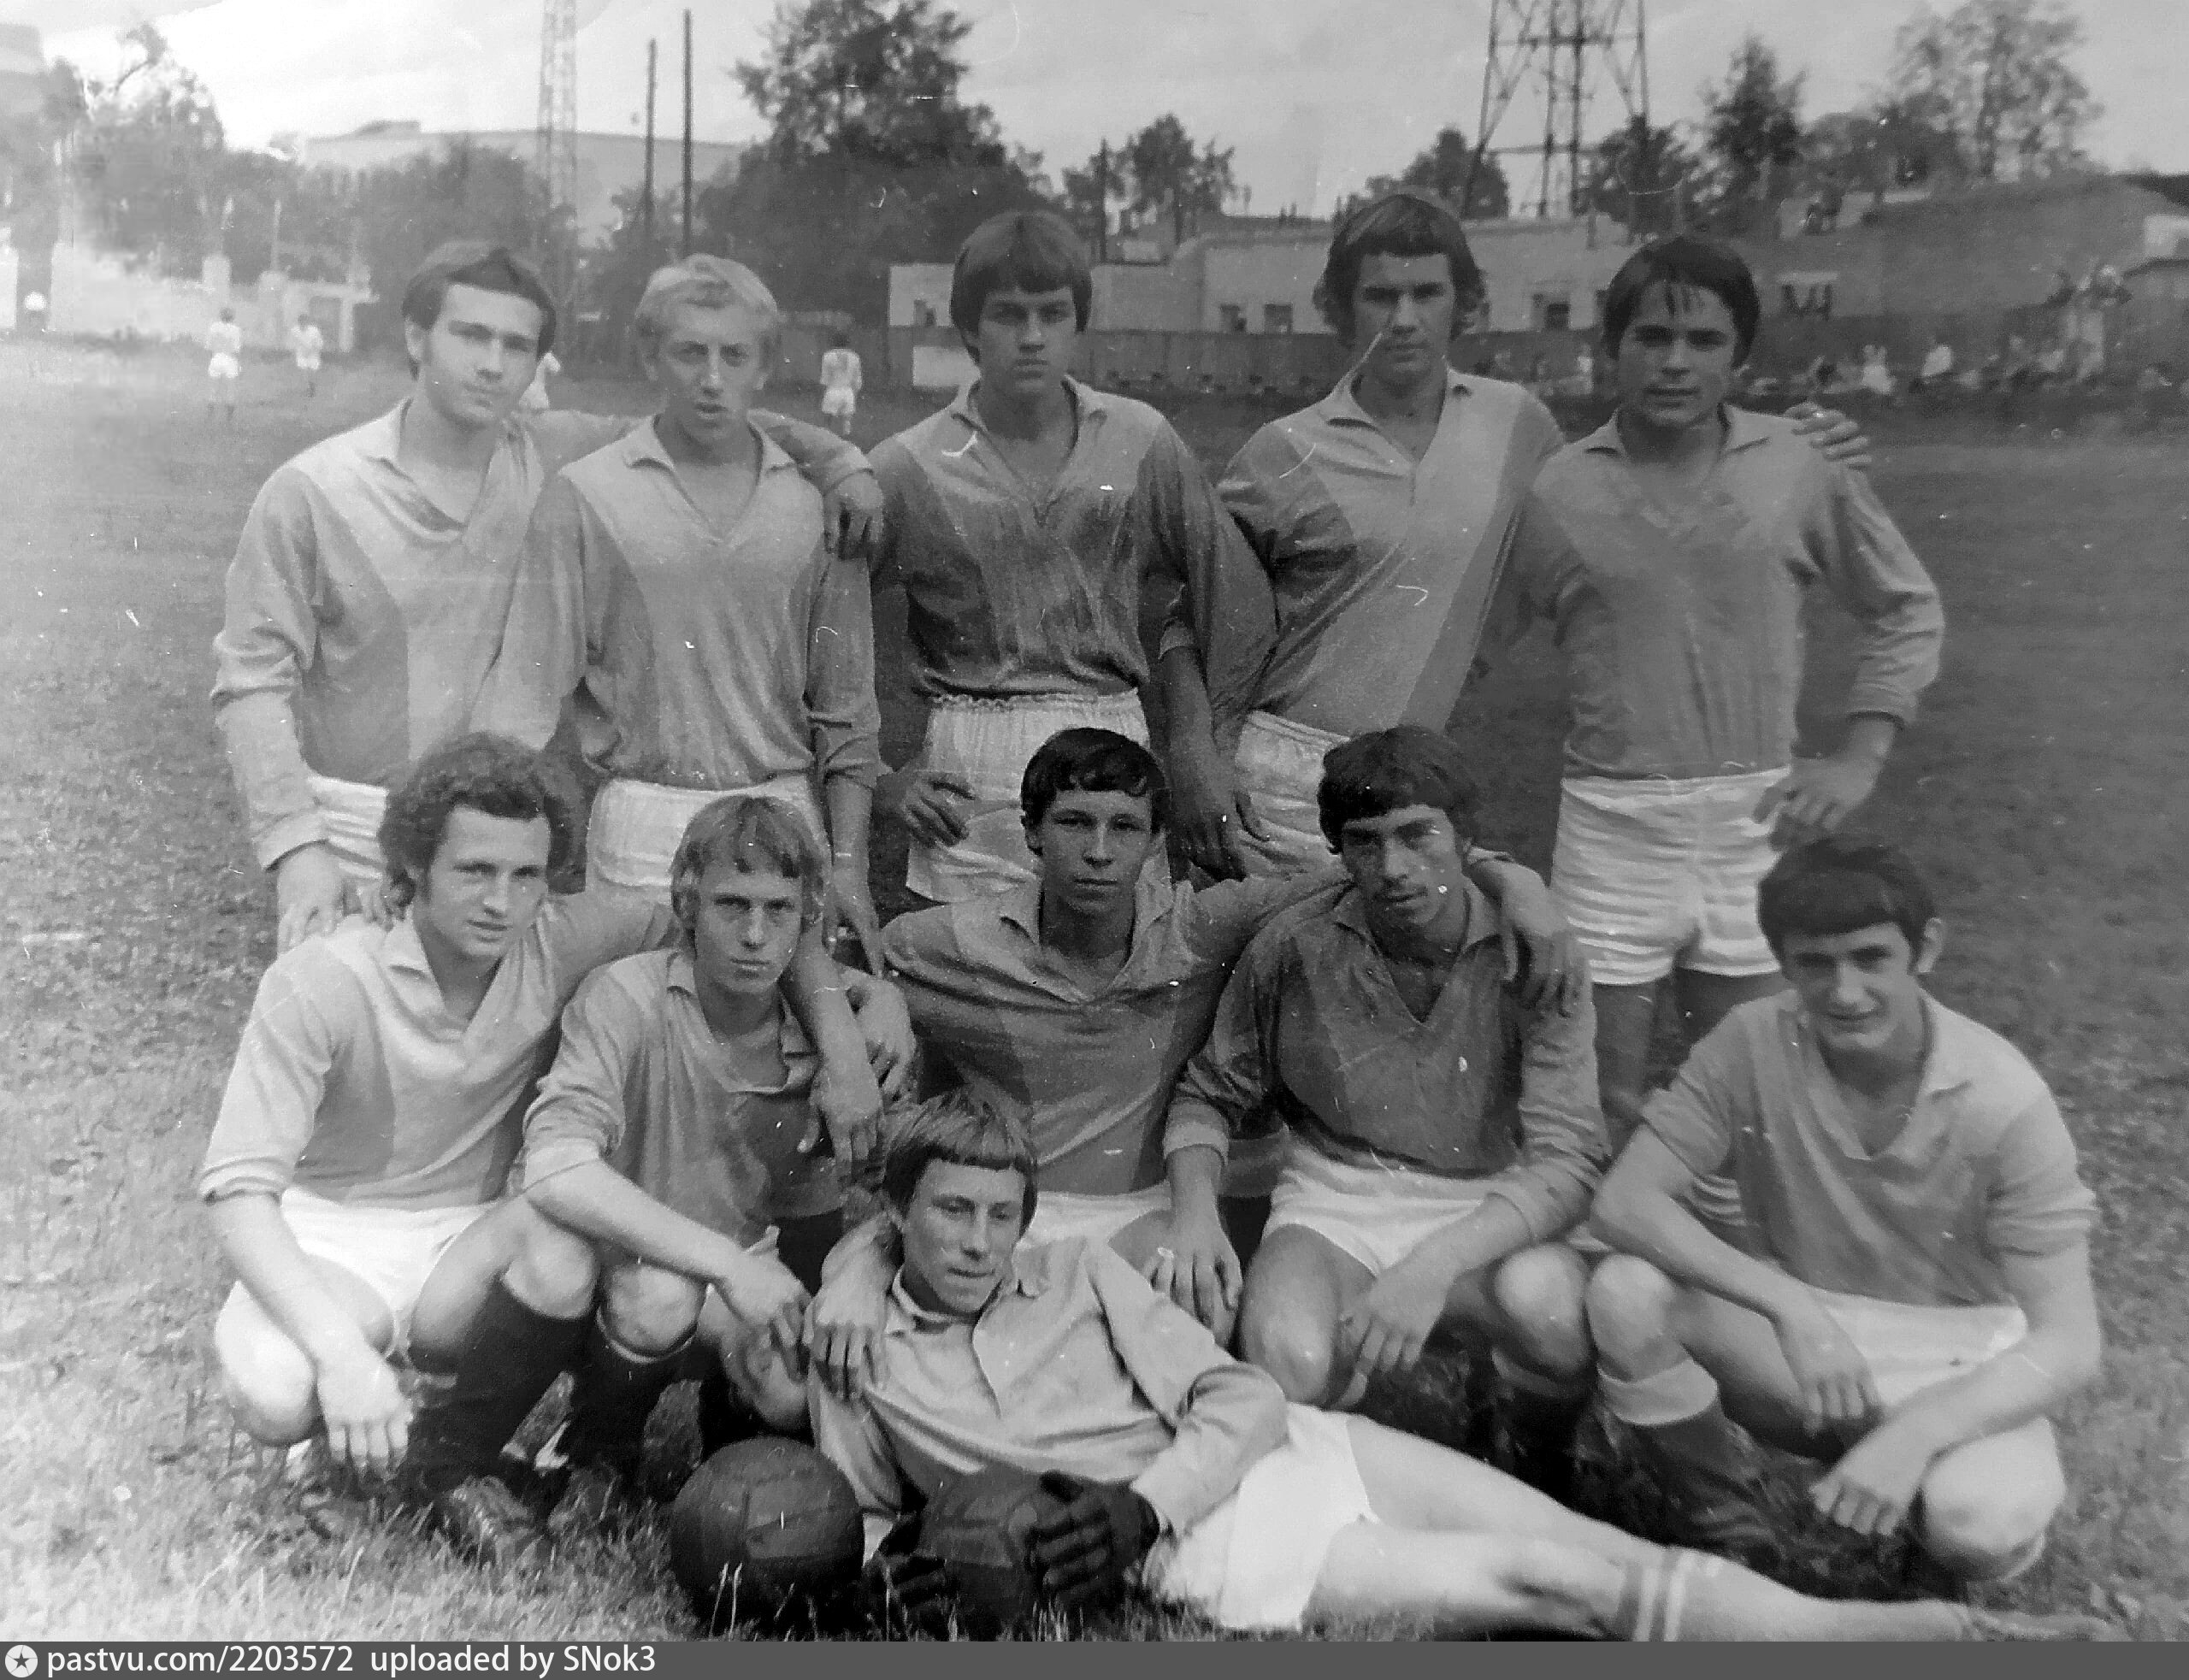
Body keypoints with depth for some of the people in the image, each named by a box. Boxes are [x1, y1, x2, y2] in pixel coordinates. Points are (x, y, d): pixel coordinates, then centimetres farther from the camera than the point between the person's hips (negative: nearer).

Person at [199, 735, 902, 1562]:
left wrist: (840, 1042, -18)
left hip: (471, 1246, 2)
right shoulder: (319, 983, -20)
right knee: (274, 1397, -33)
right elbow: (239, 1188, -22)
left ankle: (452, 1455, -4)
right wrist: (342, 1353, -35)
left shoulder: (563, 941, -11)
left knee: (561, 1252, -32)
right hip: (329, 1243, -2)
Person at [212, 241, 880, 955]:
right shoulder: (309, 492, -5)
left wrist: (837, 458, -2)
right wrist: (293, 844, -16)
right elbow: (254, 679, -5)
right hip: (351, 840, -2)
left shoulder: (561, 461, 1)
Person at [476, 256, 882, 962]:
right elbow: (527, 689, -3)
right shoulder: (584, 496, -1)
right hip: (642, 830, -2)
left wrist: (848, 864, 1)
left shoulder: (816, 500, 5)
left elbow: (847, 709, 7)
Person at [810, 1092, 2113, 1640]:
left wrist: (1141, 1500, -15)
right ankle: (1940, 1636, -15)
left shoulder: (1081, 1271, 9)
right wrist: (899, 1561, -11)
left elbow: (1244, 1397, 3)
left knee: (1609, 1562, -12)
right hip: (1203, 1559, -3)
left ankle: (1958, 1627, -8)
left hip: (1298, 1455, 3)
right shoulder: (860, 1363, 5)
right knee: (1546, 1587, -17)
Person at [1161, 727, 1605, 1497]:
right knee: (1294, 1362, -33)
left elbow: (1566, 1160, -16)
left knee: (1547, 1301, -34)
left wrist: (1433, 1265, -31)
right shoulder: (1294, 951, -4)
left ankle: (1541, 1470, 3)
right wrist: (1194, 1207, -11)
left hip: (1489, 1213, 0)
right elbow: (1208, 1094, 10)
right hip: (1334, 1208, 0)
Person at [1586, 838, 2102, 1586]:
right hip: (1800, 1340, 2)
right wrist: (1789, 1304, -33)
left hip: (1957, 1376, -2)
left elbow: (2068, 1346, -20)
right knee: (1626, 1293, -25)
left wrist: (1916, 1432, -37)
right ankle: (1729, 1535, 0)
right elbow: (1624, 1200, -19)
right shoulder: (1754, 1043, -16)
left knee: (1981, 1522, -34)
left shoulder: (2003, 1099, -21)